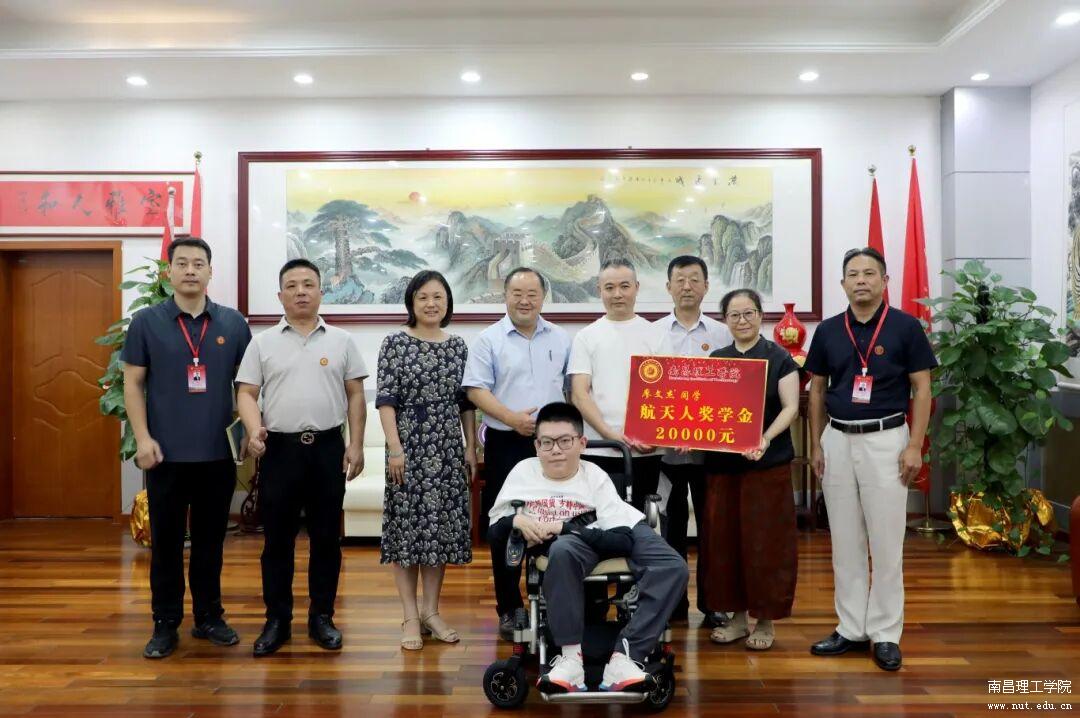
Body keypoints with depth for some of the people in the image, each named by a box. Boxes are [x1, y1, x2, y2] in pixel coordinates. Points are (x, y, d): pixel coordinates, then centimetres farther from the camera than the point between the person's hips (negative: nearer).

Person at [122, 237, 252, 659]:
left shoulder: (233, 323, 4)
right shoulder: (146, 321, 1)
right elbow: (133, 383, 1)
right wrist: (142, 438, -8)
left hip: (218, 453, 1)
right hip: (167, 453, -1)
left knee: (210, 539, 12)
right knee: (166, 541, 8)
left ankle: (209, 616, 25)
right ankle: (165, 624, 20)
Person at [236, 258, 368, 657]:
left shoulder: (341, 341, 6)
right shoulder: (263, 343, 5)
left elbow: (355, 395, 6)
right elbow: (247, 393, 2)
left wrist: (355, 444, -1)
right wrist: (254, 429, -17)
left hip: (328, 447, 1)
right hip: (279, 448, 0)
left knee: (326, 537, 7)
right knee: (277, 539, 6)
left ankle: (321, 617, 19)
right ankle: (277, 620, 18)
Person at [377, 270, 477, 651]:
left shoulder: (458, 346, 8)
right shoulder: (395, 343, -3)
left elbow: (466, 402, 10)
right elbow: (385, 400, -7)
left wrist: (471, 448, 6)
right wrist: (395, 448, -14)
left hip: (448, 449, 4)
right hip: (409, 447, -3)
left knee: (441, 526, 8)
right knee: (407, 526, 1)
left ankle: (432, 610, 21)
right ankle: (411, 616, 12)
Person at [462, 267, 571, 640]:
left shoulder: (561, 339, 10)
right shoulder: (489, 340, 0)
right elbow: (476, 390, -6)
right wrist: (511, 417, -18)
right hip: (506, 444, -2)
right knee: (505, 527, 4)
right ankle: (509, 608, 16)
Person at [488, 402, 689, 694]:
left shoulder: (594, 475, -1)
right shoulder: (523, 471, 4)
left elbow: (620, 539, -12)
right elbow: (496, 522, 9)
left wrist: (564, 526, -20)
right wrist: (517, 520, -14)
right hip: (563, 546, -1)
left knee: (674, 567, -22)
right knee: (563, 550, -40)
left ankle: (624, 655, -28)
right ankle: (572, 656, -33)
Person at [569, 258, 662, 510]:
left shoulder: (655, 334, 7)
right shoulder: (586, 337, 5)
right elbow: (579, 394, -1)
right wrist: (609, 434, -13)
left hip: (646, 451, 1)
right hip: (599, 451, -1)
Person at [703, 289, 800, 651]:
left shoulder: (779, 358, 0)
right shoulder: (715, 360, 10)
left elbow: (790, 407, -7)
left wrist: (766, 438, -23)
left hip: (768, 464, -4)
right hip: (722, 463, 4)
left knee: (765, 541, 1)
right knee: (724, 539, 7)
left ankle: (765, 619, 16)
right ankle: (737, 615, 22)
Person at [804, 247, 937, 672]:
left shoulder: (905, 327, -4)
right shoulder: (828, 331, 5)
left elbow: (922, 390, -3)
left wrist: (915, 446, -10)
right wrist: (816, 445, 6)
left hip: (886, 439, -3)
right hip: (837, 440, 4)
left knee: (886, 542, 1)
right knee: (844, 541, 9)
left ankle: (886, 633, 13)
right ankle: (851, 628, 20)